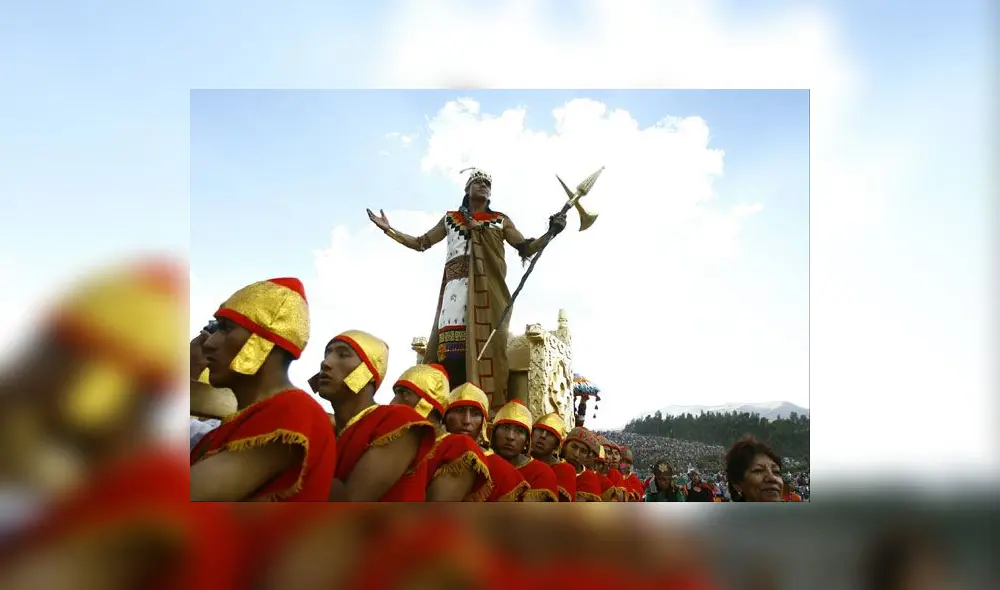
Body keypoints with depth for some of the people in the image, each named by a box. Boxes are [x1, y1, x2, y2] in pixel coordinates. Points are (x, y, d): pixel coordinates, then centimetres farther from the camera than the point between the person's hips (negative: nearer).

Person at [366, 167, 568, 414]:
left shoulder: (501, 220, 21)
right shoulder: (450, 218, 24)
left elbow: (526, 248, 16)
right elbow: (421, 243, 27)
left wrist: (551, 232, 0)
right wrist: (388, 229, 22)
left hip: (488, 288, -1)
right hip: (457, 284, 1)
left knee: (485, 345, -15)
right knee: (451, 347, -14)